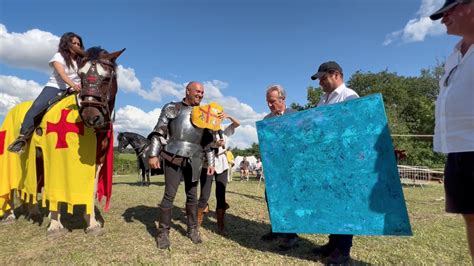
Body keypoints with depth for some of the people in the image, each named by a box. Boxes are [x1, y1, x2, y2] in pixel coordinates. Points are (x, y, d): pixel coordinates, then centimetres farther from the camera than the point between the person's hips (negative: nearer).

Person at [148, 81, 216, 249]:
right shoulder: (173, 108, 1)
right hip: (173, 158, -4)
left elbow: (208, 142, 14)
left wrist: (211, 163, 10)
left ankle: (193, 229, 24)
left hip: (193, 160, 4)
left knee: (192, 196, 11)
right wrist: (153, 154, -12)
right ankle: (163, 232, 13)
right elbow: (159, 132, -3)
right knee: (169, 195, -1)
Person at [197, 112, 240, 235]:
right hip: (207, 166, -3)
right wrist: (215, 145, -24)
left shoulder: (224, 133, 12)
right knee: (204, 196, -4)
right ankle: (197, 223, 13)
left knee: (221, 196, 3)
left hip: (222, 166, 3)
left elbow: (238, 124, 5)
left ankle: (220, 226, 10)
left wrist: (228, 116, -12)